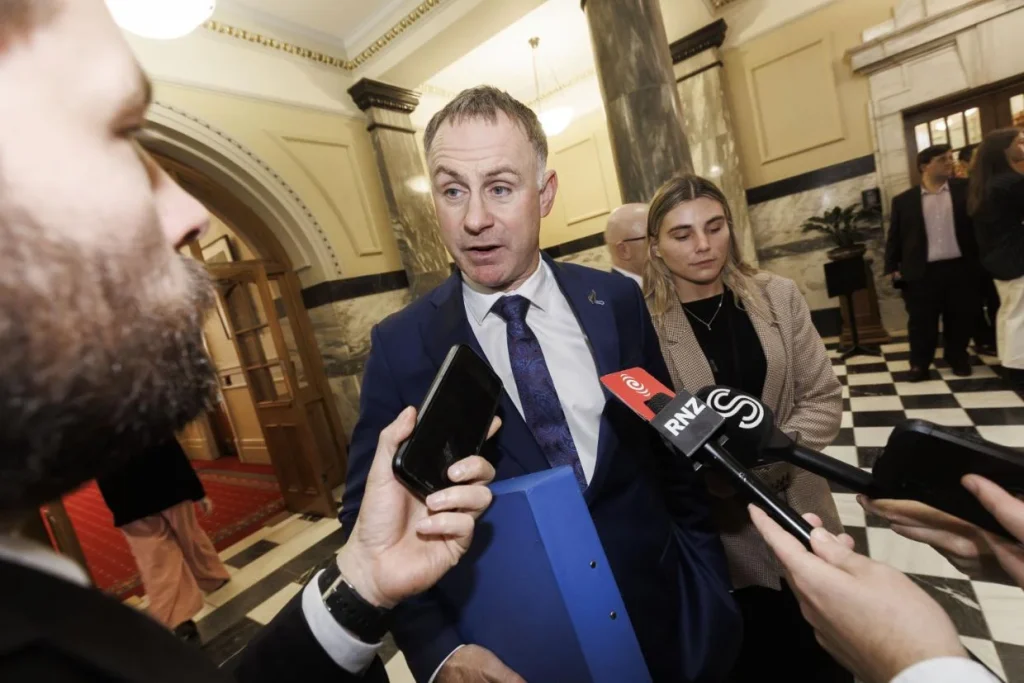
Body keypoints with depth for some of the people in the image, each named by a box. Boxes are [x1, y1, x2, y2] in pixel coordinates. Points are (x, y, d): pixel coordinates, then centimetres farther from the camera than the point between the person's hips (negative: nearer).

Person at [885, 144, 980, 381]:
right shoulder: (903, 200, 3)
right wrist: (892, 267, -1)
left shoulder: (965, 189, 7)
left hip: (960, 268, 2)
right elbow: (894, 236, 4)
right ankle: (919, 364, 14)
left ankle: (958, 359, 28)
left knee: (960, 320, 10)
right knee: (921, 323, 2)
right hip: (922, 272, -2)